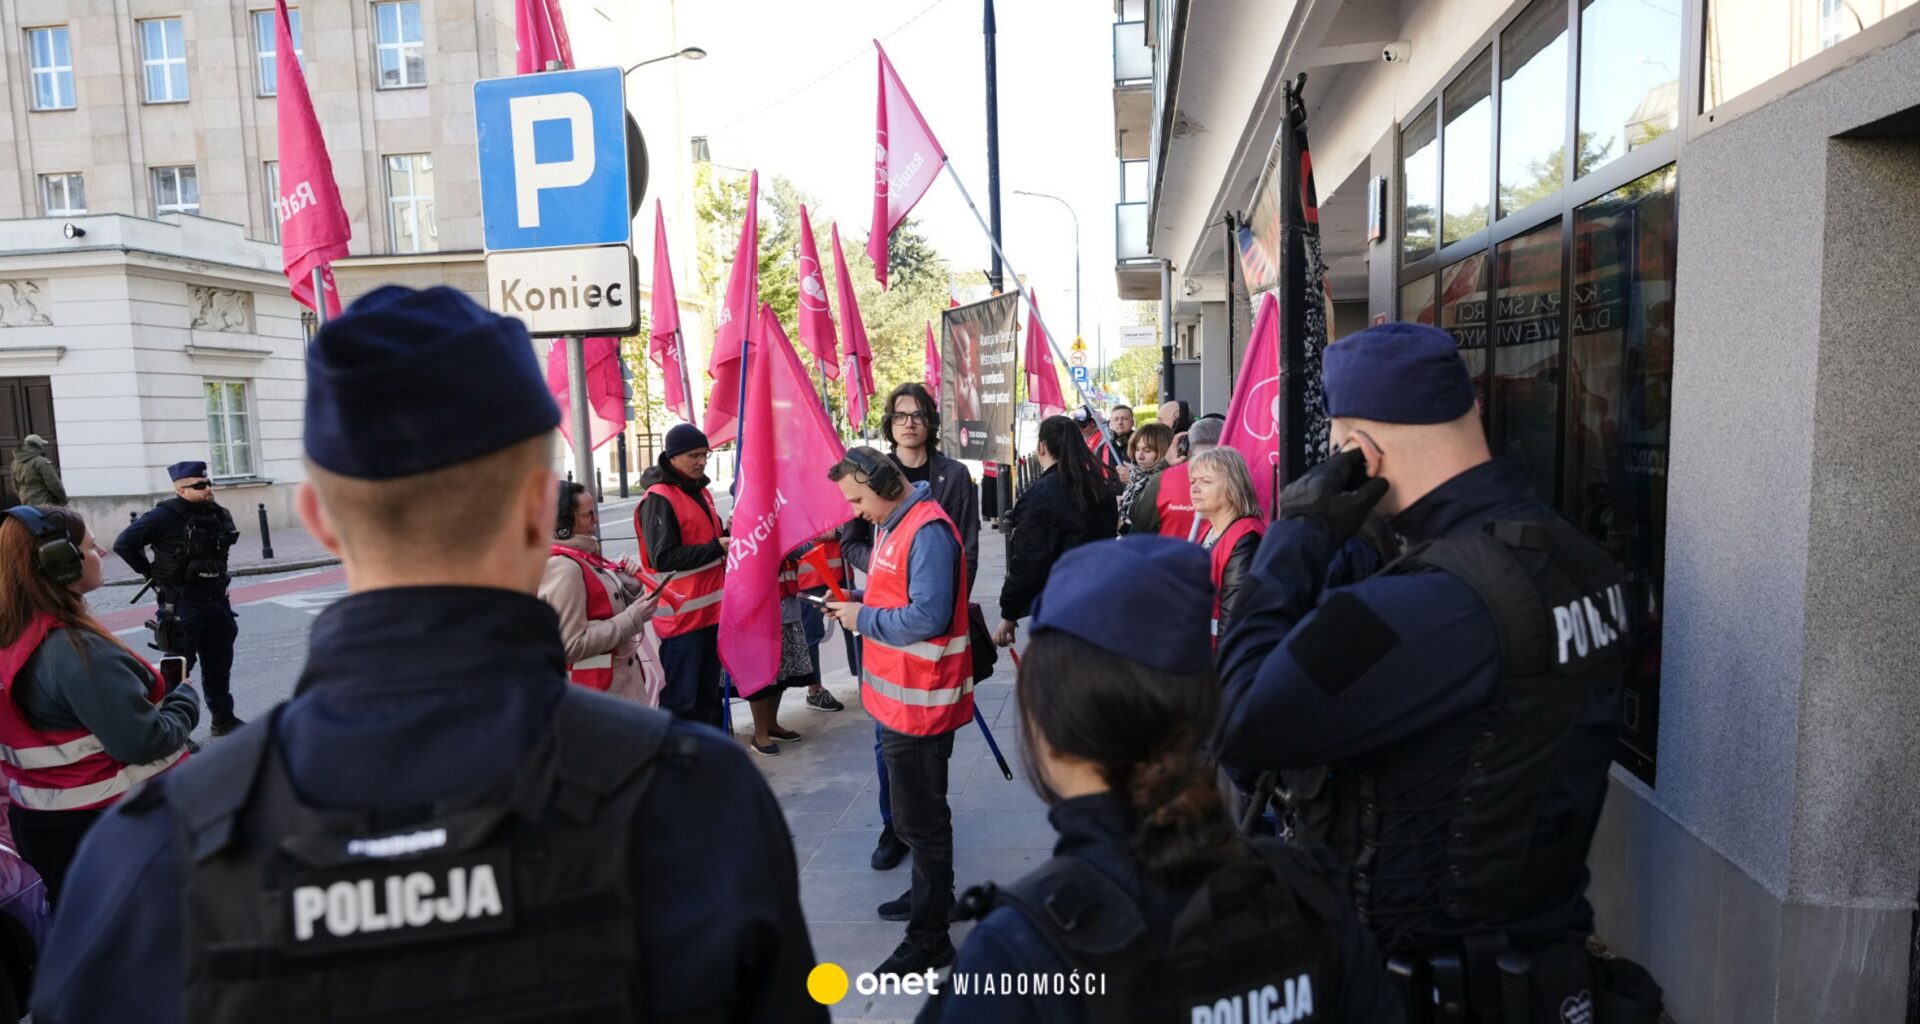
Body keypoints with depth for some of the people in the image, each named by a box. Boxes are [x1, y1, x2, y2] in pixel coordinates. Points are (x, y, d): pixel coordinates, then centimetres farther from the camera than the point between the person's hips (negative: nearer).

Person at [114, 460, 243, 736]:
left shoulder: (218, 514, 5)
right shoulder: (165, 516, -14)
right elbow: (123, 544, -12)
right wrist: (151, 572, -6)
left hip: (217, 601, 6)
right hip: (181, 605, -6)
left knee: (219, 664, 14)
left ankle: (224, 719, 26)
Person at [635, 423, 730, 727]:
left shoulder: (699, 491, 14)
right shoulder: (658, 498, -14)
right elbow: (663, 558, -21)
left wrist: (726, 534, 5)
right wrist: (716, 548, -19)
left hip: (709, 610, 9)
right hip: (679, 615, -9)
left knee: (708, 693, 17)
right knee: (680, 701, -4)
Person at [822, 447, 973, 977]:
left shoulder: (928, 531, -21)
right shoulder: (893, 524, 11)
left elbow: (927, 617, -28)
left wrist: (862, 618, -17)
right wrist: (858, 601, 4)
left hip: (918, 699, -10)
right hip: (900, 693, 10)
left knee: (919, 816, 1)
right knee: (918, 807, 24)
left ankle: (929, 937, 14)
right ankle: (930, 894, 42)